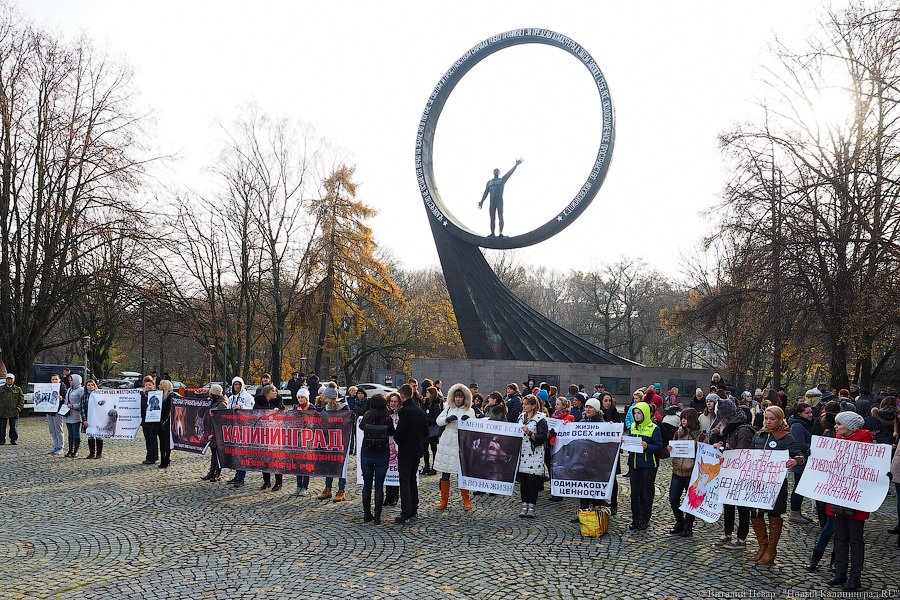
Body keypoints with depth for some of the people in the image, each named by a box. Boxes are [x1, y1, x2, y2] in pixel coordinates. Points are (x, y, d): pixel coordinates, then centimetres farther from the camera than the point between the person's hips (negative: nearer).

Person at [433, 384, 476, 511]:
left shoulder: (469, 411, 5)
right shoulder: (448, 408, 11)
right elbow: (438, 421, 3)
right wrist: (447, 419, -17)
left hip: (462, 444, -2)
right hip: (447, 443, 2)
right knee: (445, 472, 5)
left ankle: (466, 500, 13)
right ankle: (444, 500, 15)